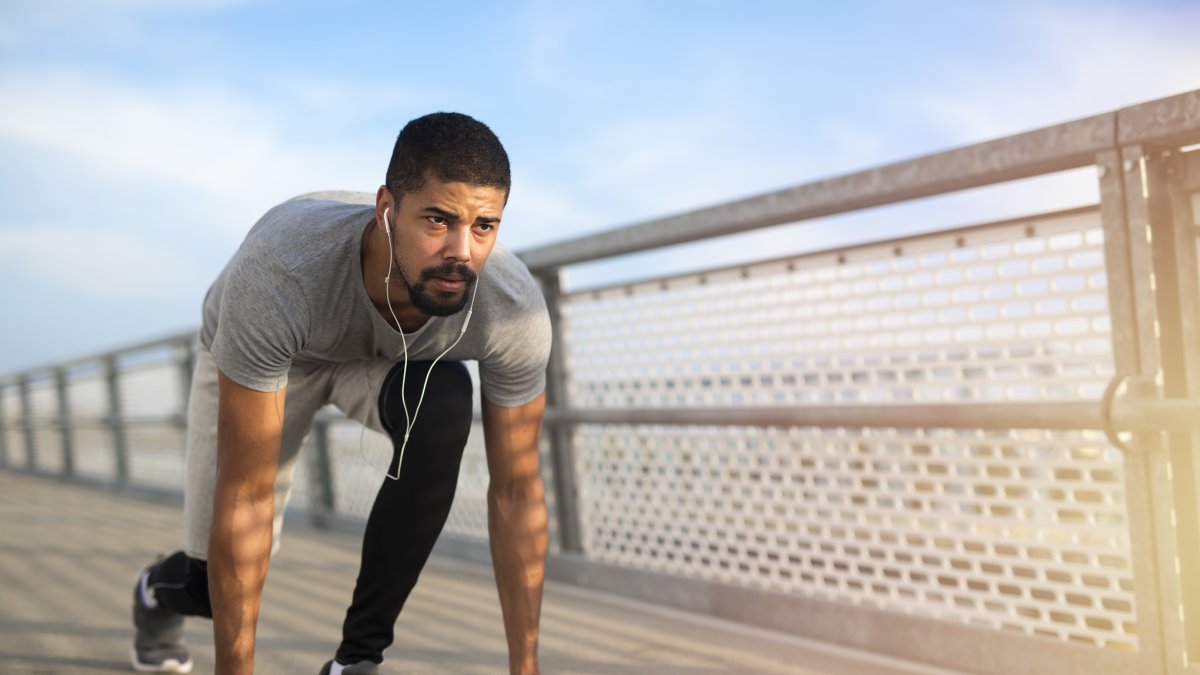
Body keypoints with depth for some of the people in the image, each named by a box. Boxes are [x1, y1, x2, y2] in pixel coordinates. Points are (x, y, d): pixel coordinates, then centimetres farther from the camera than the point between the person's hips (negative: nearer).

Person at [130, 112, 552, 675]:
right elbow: (246, 496, -37)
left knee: (444, 402, -34)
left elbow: (516, 492, -25)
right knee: (217, 585, -4)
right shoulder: (275, 274, -44)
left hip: (392, 357, 2)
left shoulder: (515, 309, -36)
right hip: (253, 356, -1)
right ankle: (158, 592, 40)